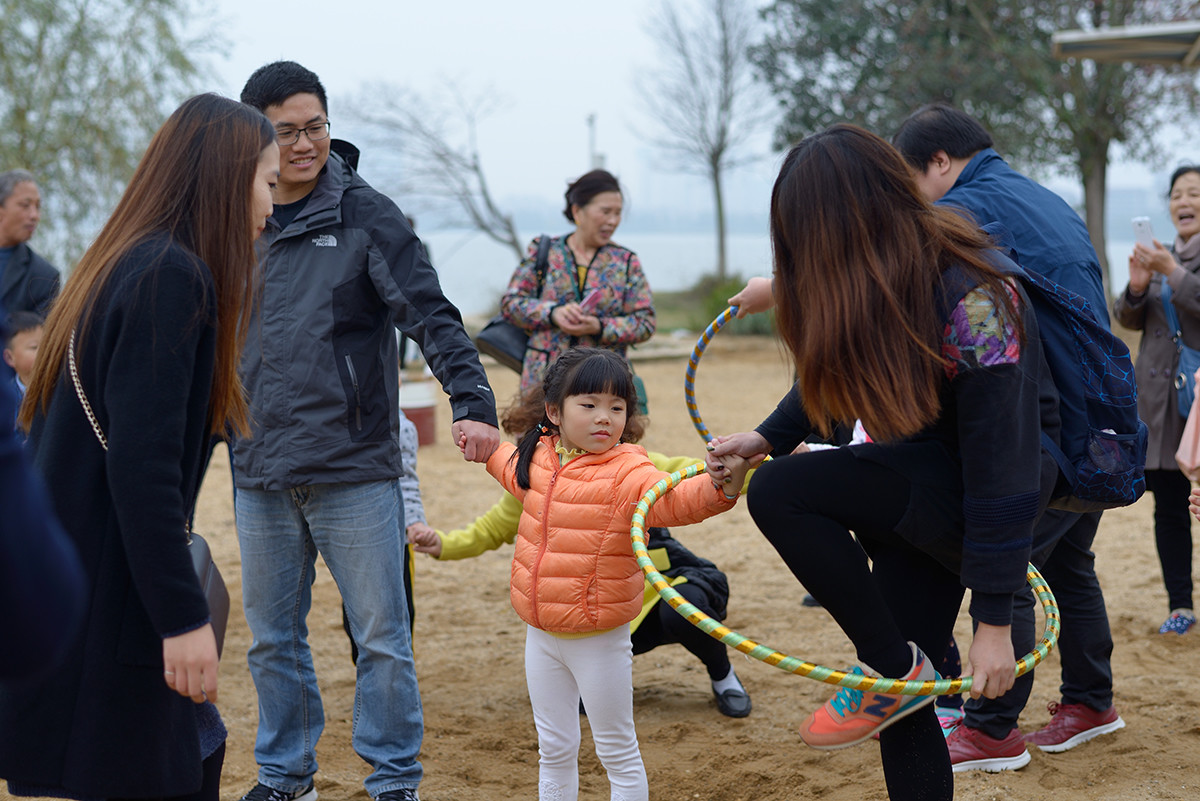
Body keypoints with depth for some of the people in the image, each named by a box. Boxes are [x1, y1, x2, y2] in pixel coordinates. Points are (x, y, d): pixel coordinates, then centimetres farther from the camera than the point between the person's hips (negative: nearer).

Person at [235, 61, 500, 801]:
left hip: (353, 469, -4)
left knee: (382, 636, 2)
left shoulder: (364, 214, -5)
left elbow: (432, 314, -13)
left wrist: (473, 401, -26)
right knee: (273, 638, 13)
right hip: (260, 472, 4)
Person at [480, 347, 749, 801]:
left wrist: (720, 486, -55)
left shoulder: (627, 472, -18)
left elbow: (674, 500, -37)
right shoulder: (539, 457, 2)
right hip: (541, 634, 6)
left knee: (617, 751, 7)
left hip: (599, 641, -6)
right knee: (554, 749, 17)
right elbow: (510, 467, 28)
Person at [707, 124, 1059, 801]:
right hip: (924, 480, 8)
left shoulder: (971, 300, -27)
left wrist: (994, 621, -25)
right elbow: (834, 369, 19)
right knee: (899, 702, 6)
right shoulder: (878, 283, -3)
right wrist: (768, 437, 6)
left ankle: (898, 669, -11)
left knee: (781, 493, -23)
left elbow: (1001, 467, -26)